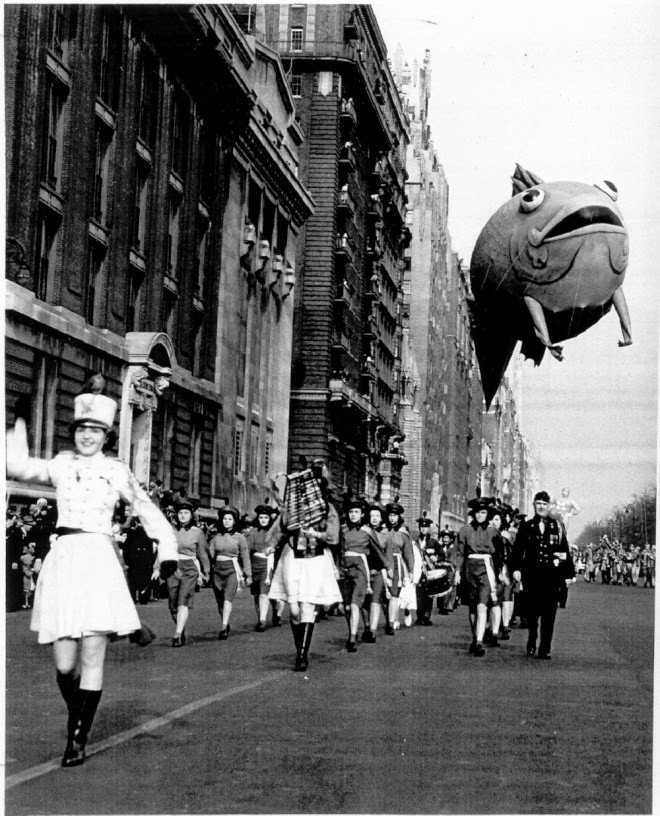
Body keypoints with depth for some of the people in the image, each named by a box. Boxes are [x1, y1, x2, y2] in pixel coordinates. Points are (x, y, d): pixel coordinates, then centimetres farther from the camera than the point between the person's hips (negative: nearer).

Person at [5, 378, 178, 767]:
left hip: (98, 561, -2)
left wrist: (167, 548, 7)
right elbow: (19, 466, 4)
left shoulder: (116, 470, 8)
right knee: (64, 664, 0)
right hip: (62, 559, 2)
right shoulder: (61, 464, 13)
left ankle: (79, 739, 3)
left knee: (93, 657, -5)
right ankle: (76, 719, 27)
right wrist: (19, 425, 7)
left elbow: (147, 509, 14)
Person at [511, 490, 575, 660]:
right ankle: (531, 644, 24)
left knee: (549, 614, -3)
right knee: (532, 612, 5)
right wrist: (516, 568, -11)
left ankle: (545, 649, 1)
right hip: (531, 575, 0)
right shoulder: (526, 527, 8)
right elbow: (518, 549, 2)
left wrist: (569, 574, 4)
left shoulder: (557, 527, 9)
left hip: (552, 576, 0)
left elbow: (566, 551, 8)